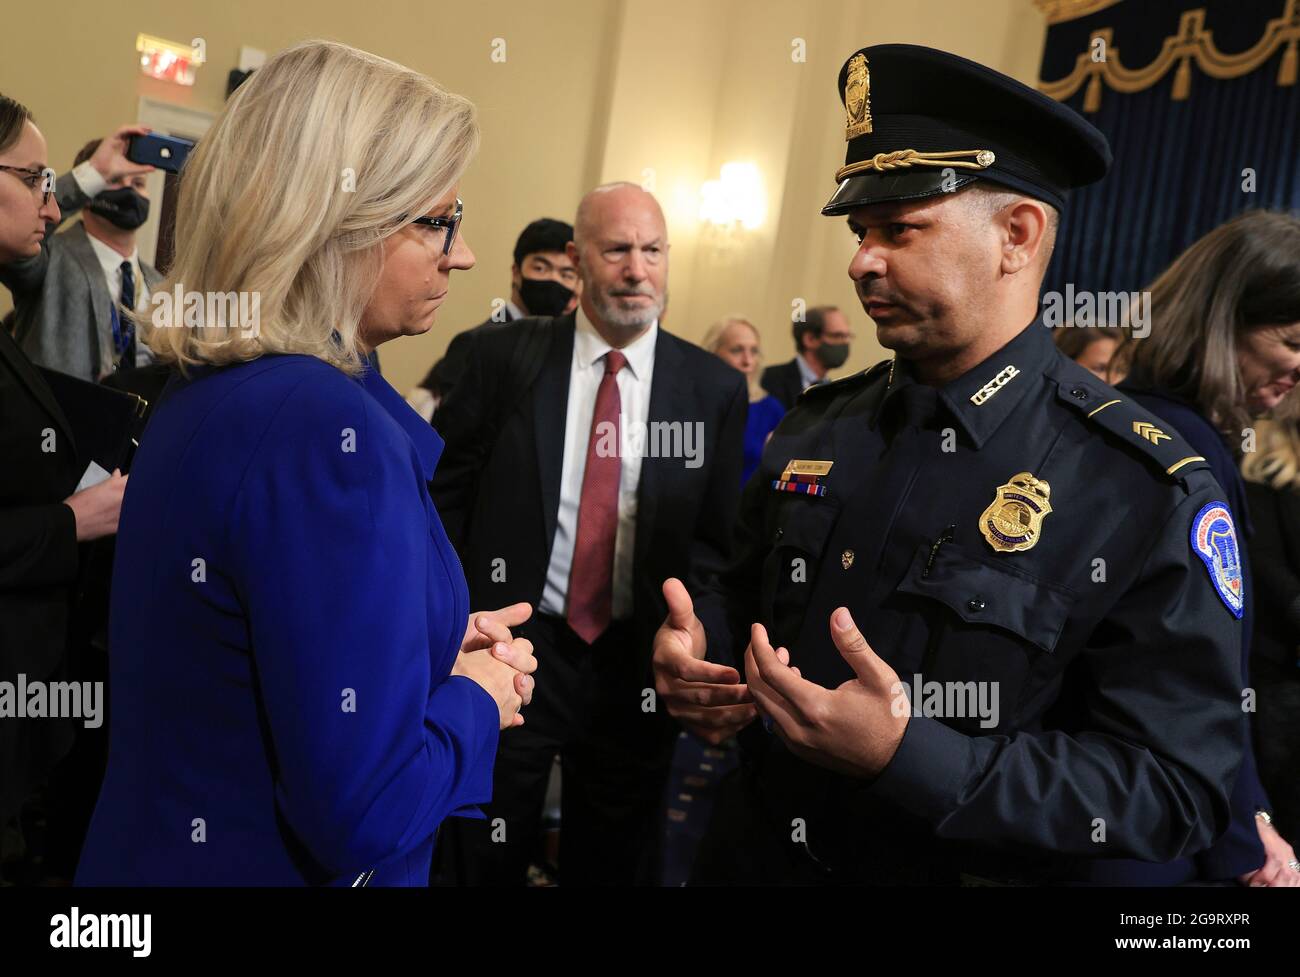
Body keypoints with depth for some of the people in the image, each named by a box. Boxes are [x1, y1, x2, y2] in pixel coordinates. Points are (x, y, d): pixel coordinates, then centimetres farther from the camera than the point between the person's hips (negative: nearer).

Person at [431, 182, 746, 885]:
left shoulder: (714, 388, -1)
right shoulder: (505, 356, -3)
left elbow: (718, 537, 4)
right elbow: (444, 492, 1)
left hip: (637, 664, 1)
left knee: (612, 861, 20)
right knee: (484, 860, 15)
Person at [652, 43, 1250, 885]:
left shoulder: (1146, 494, -18)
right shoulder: (814, 427, -2)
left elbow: (1176, 792, -20)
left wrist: (907, 757, -32)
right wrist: (693, 649, -12)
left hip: (971, 869, -4)